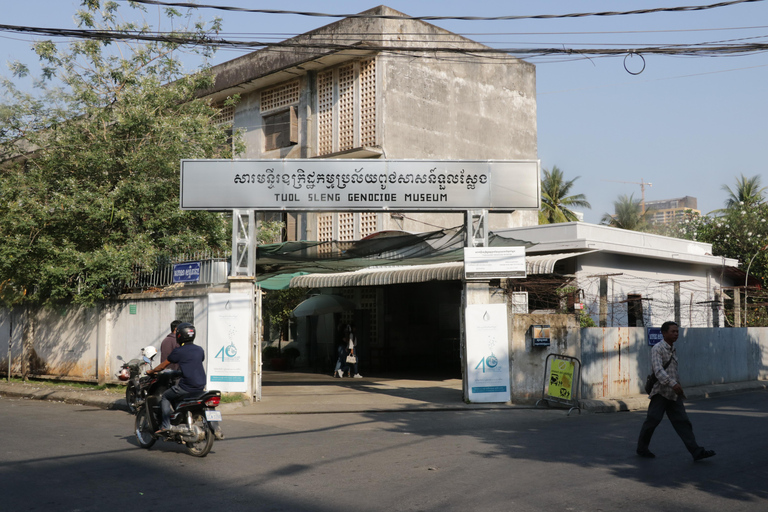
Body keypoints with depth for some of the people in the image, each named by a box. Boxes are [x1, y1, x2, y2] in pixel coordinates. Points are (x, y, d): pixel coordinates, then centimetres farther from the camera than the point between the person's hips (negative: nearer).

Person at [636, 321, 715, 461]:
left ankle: (696, 451, -3)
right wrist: (673, 383, -35)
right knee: (652, 421, -1)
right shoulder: (657, 348, -11)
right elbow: (658, 370, -24)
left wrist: (679, 387, 22)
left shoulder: (673, 350, 15)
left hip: (674, 393, 7)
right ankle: (642, 448, 15)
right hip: (660, 392, -7)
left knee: (682, 422, 1)